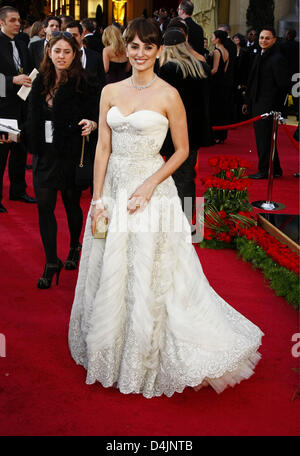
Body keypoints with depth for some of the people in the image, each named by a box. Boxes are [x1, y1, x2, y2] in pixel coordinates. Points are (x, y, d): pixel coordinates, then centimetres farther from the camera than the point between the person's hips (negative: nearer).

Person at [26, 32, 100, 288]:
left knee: (72, 204, 13)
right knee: (44, 207, 1)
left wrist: (91, 125, -30)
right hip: (45, 154, 4)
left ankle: (74, 248, 40)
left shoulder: (84, 84, -10)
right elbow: (34, 118, 13)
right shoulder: (41, 82, 4)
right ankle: (51, 263, 11)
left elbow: (96, 116, -10)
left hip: (71, 154, -3)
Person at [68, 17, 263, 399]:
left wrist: (149, 185, -14)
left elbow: (182, 149, -2)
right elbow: (103, 148, 5)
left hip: (152, 189, -5)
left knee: (148, 279, 0)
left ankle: (148, 363, 17)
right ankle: (109, 354, 31)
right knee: (108, 276, 12)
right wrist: (97, 200, -1)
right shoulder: (110, 92, 6)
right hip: (113, 188, 5)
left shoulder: (168, 95, -6)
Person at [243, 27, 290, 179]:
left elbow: (283, 86, -15)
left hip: (268, 106, -9)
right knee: (262, 137, 13)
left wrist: (277, 108, -17)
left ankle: (266, 171, 5)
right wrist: (248, 102, 19)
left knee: (264, 139, -5)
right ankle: (275, 170, 23)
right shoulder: (260, 56, 14)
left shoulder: (277, 59, -13)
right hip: (257, 104, 9)